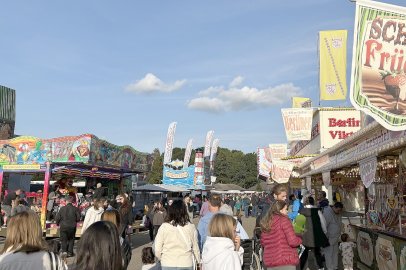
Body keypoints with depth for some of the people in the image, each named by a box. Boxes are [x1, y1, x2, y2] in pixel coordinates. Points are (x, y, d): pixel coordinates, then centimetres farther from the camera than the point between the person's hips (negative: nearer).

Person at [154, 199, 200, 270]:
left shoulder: (164, 227, -10)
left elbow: (157, 249, -6)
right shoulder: (191, 227, -7)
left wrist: (161, 258, 15)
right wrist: (198, 261, 18)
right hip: (186, 264, 1)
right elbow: (195, 247, 2)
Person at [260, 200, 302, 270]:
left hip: (270, 261, 6)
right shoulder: (283, 220, -10)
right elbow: (293, 241, -14)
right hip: (286, 262, -6)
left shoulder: (265, 222, 9)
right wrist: (300, 239, 6)